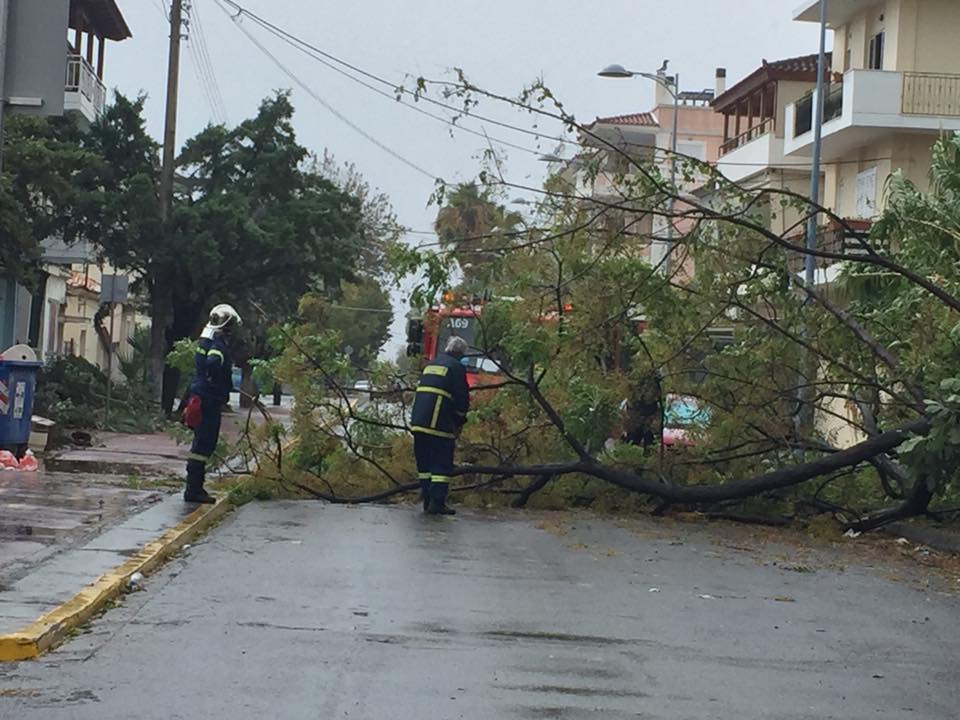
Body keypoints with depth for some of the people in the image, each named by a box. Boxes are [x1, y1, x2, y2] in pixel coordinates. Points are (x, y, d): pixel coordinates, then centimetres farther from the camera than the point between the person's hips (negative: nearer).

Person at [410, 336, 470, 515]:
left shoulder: (431, 364, 20)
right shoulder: (456, 367, -4)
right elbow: (462, 398, -7)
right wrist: (460, 420, 10)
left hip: (418, 422, 7)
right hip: (439, 424, -7)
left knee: (424, 463, 13)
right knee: (442, 464, -3)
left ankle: (427, 500, 14)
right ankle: (437, 503, -8)